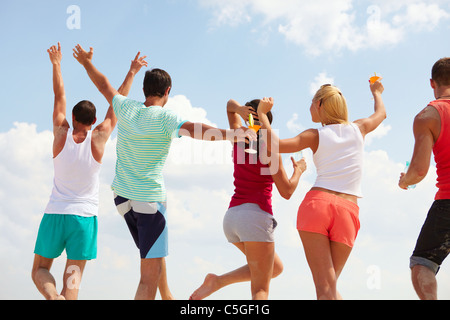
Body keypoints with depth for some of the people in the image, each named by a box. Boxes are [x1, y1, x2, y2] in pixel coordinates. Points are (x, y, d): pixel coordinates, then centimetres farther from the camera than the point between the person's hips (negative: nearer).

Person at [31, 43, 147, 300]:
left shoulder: (61, 134, -2)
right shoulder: (98, 138, -3)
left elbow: (60, 97, 11)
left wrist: (56, 64, 23)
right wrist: (132, 72, 15)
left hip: (55, 213, 1)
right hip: (84, 216, -1)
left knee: (40, 270, 11)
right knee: (73, 278, 0)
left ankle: (52, 296, -18)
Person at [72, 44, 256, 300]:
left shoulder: (126, 108, 2)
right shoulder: (165, 118, -14)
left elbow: (104, 85, 19)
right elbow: (194, 130, -33)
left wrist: (86, 62, 36)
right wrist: (232, 133, -44)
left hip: (122, 195, 7)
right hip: (150, 199, -7)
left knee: (152, 256, 27)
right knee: (151, 274, -5)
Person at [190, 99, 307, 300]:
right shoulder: (269, 150, -4)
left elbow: (230, 105, 28)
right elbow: (286, 192, -5)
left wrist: (239, 109, 4)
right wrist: (298, 170, 15)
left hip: (231, 216, 7)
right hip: (255, 217, -7)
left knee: (276, 268, 22)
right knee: (261, 290, -4)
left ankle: (217, 281, 8)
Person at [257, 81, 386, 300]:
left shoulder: (315, 135, 6)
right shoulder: (358, 128, 15)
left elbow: (276, 145, -9)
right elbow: (381, 114, 38)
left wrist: (262, 114, 4)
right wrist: (376, 92, 58)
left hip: (316, 202, -3)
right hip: (347, 210, 3)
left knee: (325, 289, -8)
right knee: (330, 287, 14)